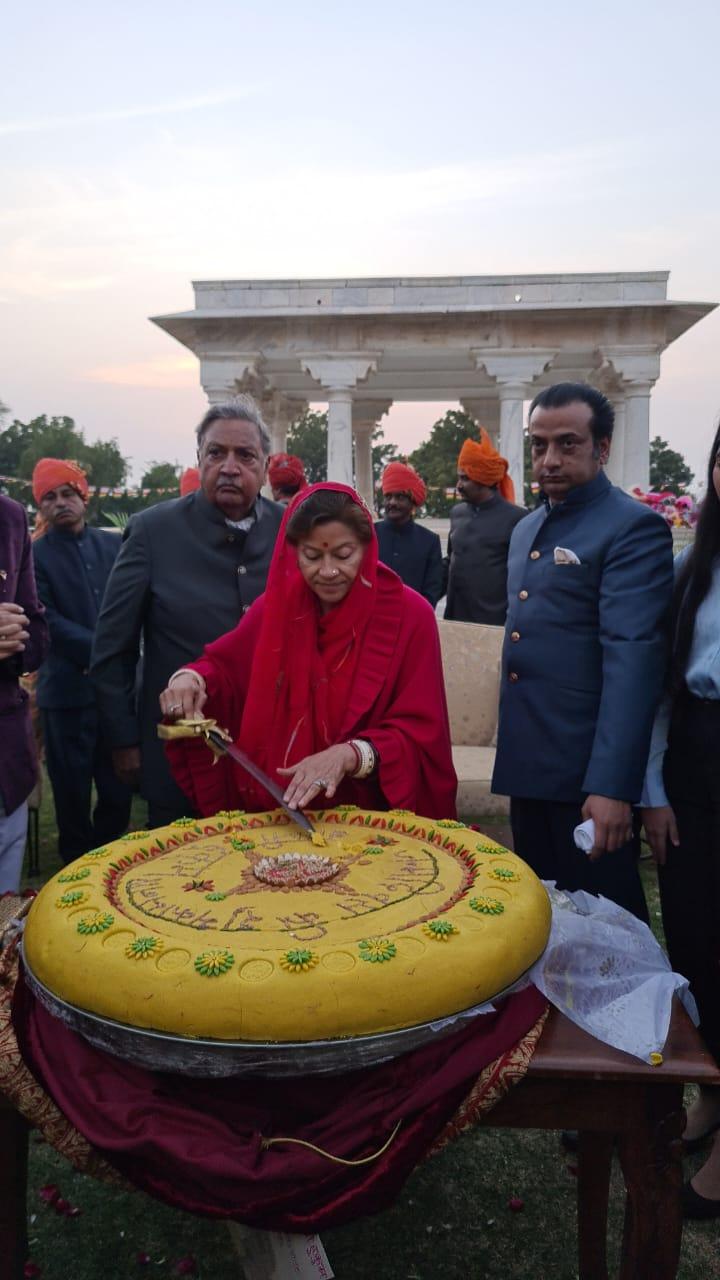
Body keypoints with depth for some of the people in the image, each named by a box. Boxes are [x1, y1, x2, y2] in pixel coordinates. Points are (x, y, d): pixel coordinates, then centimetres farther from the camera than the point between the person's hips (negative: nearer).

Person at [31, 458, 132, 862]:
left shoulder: (114, 545, 9)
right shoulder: (34, 555, -2)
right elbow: (48, 622, -11)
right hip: (68, 690, -3)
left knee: (119, 785, 11)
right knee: (73, 790, 8)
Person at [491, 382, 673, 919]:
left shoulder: (634, 527, -11)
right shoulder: (528, 529, 14)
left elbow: (633, 658, -21)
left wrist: (611, 784, -26)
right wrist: (513, 748, 13)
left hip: (588, 771, -7)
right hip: (528, 764, 7)